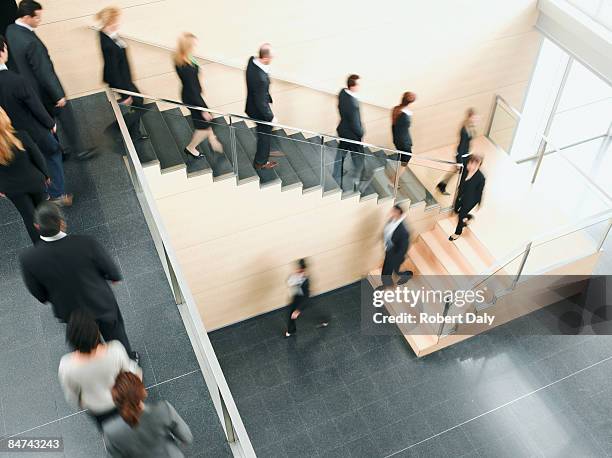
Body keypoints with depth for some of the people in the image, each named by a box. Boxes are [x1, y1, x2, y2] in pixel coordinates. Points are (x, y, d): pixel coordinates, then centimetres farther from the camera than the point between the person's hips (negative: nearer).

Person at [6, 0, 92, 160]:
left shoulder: (9, 30, -5)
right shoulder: (31, 42, -32)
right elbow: (44, 72, -26)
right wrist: (59, 95, -17)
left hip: (27, 88, 8)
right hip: (43, 90, -8)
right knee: (66, 118, 11)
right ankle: (79, 150, 24)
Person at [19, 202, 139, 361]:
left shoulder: (28, 258, -29)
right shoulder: (86, 243, -34)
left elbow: (39, 294, -10)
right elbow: (113, 273, -18)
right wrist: (114, 277, 6)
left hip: (69, 311, 2)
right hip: (102, 304, -2)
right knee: (115, 335, 28)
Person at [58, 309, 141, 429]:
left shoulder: (66, 366, -34)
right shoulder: (116, 349, -37)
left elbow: (71, 396, -14)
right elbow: (130, 370, -16)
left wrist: (80, 404, 9)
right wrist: (138, 372, 8)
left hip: (95, 408, 2)